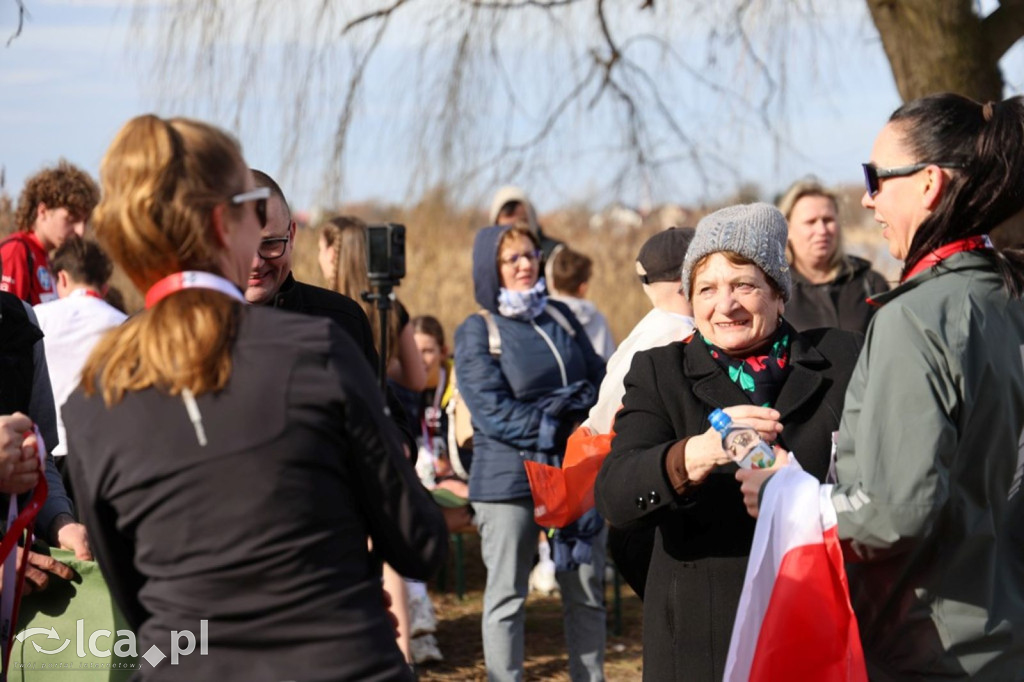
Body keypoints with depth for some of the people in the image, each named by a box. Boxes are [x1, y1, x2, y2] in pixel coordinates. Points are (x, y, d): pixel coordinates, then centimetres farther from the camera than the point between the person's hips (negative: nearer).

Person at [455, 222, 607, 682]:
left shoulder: (560, 316, 13)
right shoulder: (477, 332, -2)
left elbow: (598, 380, 12)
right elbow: (493, 413, -11)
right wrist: (562, 429, -15)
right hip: (509, 481, -5)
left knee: (586, 592, 9)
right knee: (507, 597, 2)